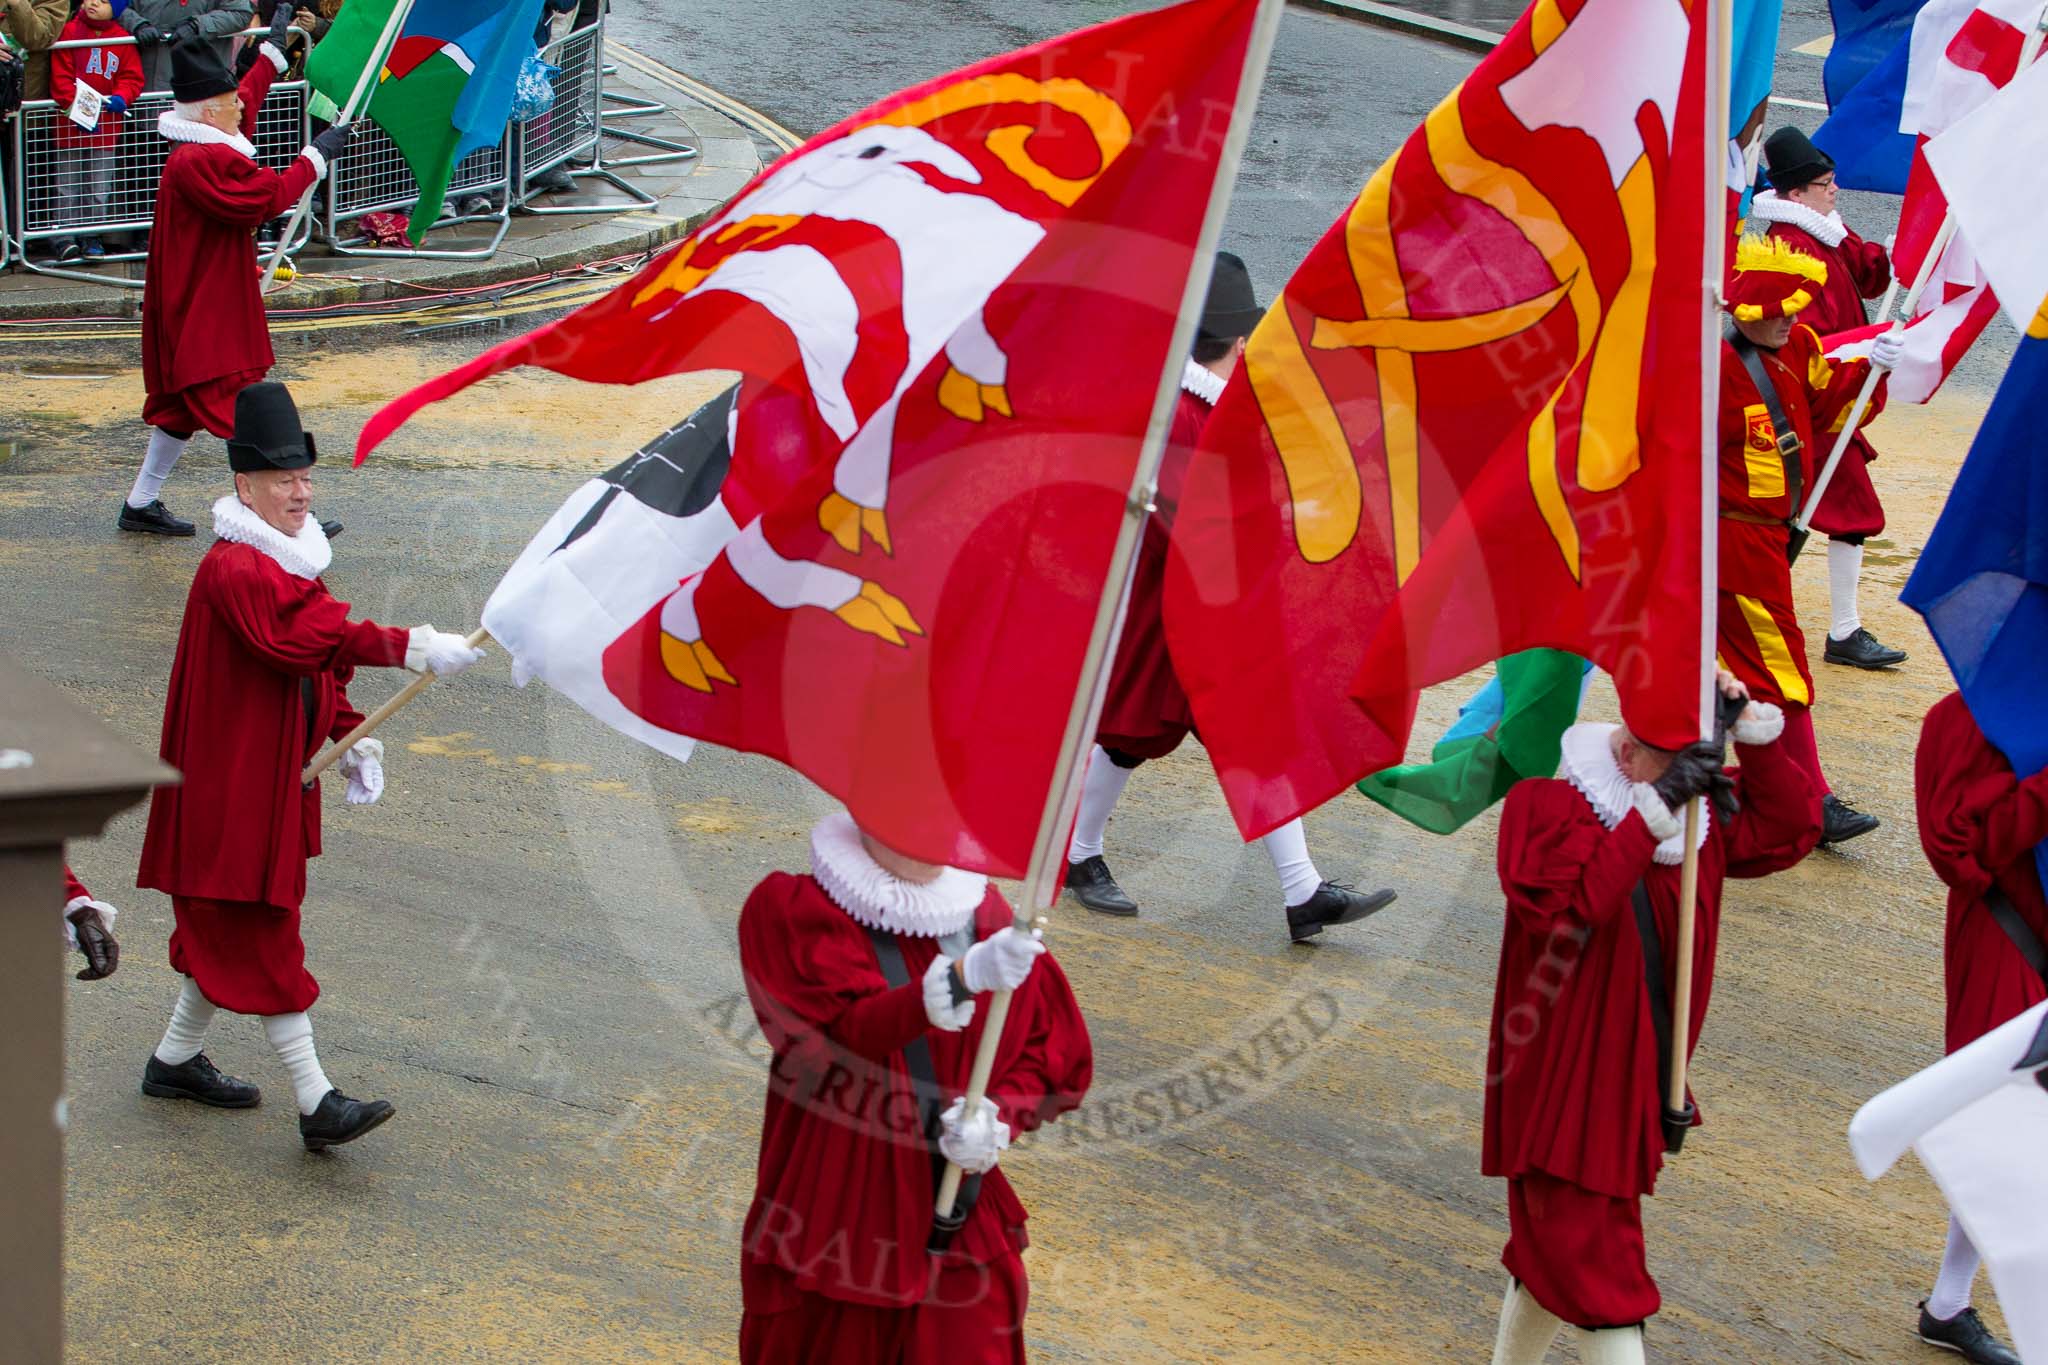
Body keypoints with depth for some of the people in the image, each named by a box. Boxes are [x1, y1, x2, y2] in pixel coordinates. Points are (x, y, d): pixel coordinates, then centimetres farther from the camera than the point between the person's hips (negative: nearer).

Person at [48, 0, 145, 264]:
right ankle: (66, 239, 6)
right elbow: (60, 76, -8)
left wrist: (122, 98, -18)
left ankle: (92, 237, 18)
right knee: (68, 184, 3)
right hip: (71, 124, -2)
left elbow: (132, 77, 2)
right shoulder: (70, 32, -4)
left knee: (100, 186, 8)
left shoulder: (122, 40, 2)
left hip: (106, 124, 2)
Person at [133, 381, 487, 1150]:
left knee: (227, 933, 19)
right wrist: (405, 649, -42)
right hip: (232, 789, -10)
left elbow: (318, 666, 20)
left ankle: (176, 1060, 34)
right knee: (264, 939, -6)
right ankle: (316, 1103, -7)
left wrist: (348, 739, 4)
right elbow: (291, 642, -36)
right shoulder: (233, 571, -19)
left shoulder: (292, 563, 12)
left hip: (275, 777, 10)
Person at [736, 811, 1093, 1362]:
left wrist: (997, 1118, -14)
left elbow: (1054, 1050, 6)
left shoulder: (984, 912, 2)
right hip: (831, 1219, -2)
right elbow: (841, 1034, -22)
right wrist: (962, 980, -35)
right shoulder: (791, 911, -8)